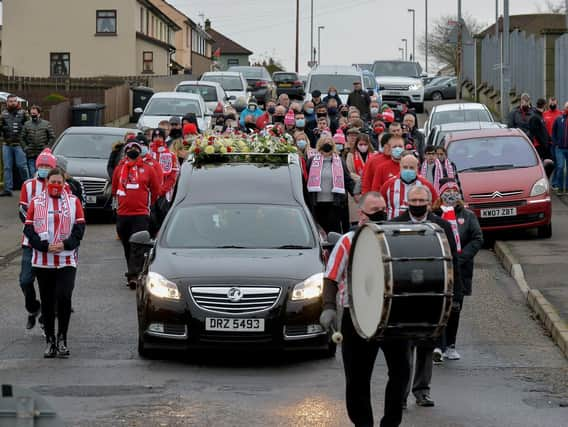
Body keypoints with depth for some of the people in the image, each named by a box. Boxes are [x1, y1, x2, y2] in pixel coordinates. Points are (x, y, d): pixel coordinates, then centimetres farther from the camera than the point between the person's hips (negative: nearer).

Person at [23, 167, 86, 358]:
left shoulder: (73, 202, 8)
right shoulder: (36, 202, 8)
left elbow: (79, 228, 4)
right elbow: (28, 229, 2)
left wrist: (65, 244, -12)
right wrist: (45, 246, -12)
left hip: (67, 260, -1)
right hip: (42, 261, 1)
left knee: (64, 297, -15)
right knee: (47, 302, 4)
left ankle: (62, 338, -1)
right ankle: (50, 341, 13)